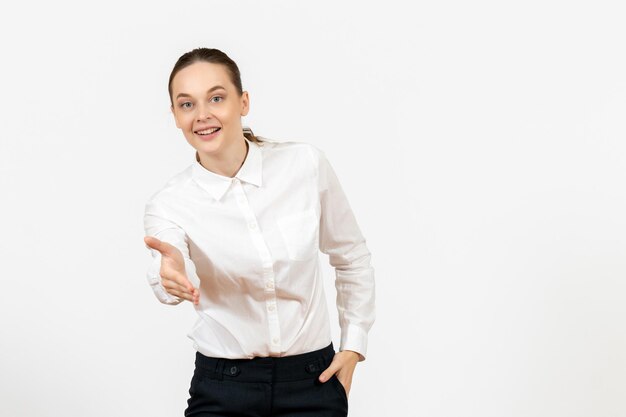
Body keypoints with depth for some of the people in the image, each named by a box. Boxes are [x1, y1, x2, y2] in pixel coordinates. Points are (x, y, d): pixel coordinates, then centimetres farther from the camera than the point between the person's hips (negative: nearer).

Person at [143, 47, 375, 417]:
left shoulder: (306, 164, -6)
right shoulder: (170, 204, -9)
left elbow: (352, 256, 7)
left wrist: (354, 345, 2)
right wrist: (171, 274, -52)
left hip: (312, 382, 1)